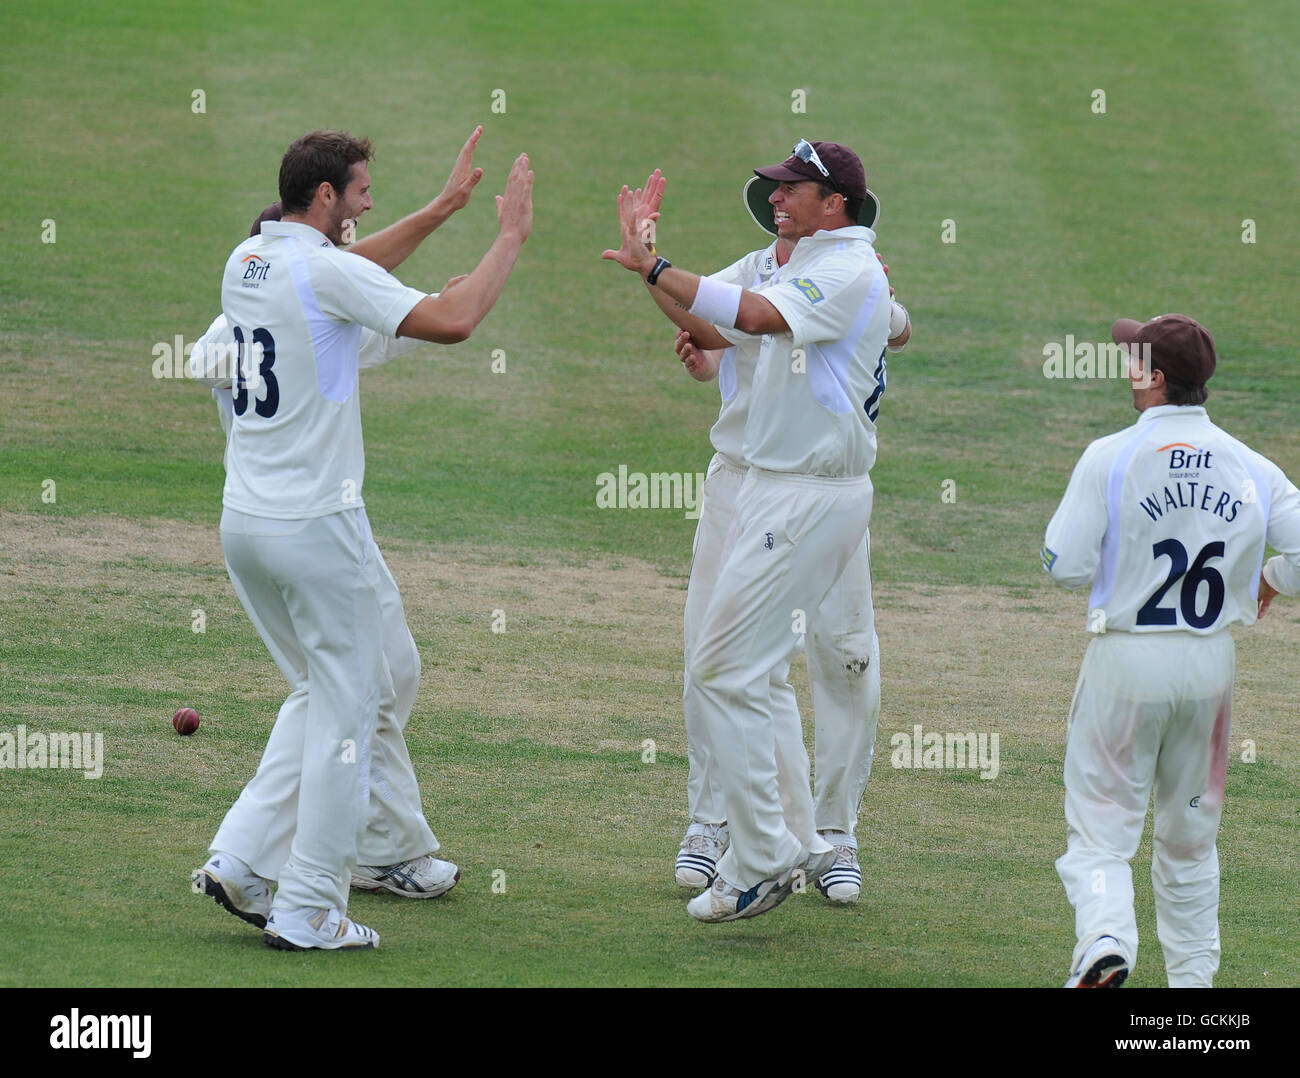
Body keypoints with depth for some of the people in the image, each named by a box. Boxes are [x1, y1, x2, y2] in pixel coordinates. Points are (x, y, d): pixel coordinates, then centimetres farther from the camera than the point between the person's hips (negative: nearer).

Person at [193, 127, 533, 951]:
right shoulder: (328, 272, -15)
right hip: (317, 526, -8)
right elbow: (451, 321, -23)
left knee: (320, 691, 21)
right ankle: (309, 912, 1)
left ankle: (244, 855, 9)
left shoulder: (246, 262, 10)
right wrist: (511, 237, -12)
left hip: (244, 522, 8)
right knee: (345, 705, 1)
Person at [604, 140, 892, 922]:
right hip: (775, 490, 10)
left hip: (814, 498, -10)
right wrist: (648, 254, 11)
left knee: (723, 674, -11)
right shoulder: (803, 271, 18)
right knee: (748, 673, 15)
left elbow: (754, 315, -30)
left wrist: (655, 268, -28)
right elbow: (711, 330, 20)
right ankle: (799, 843, 20)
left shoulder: (852, 271, -14)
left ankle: (764, 860, -6)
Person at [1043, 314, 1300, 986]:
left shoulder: (1110, 459, -11)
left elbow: (1066, 567, -13)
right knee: (1189, 834, 18)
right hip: (1210, 662, 4)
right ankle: (1192, 977, 20)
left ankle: (1105, 940, -26)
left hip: (1125, 660, -4)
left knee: (1100, 828, 0)